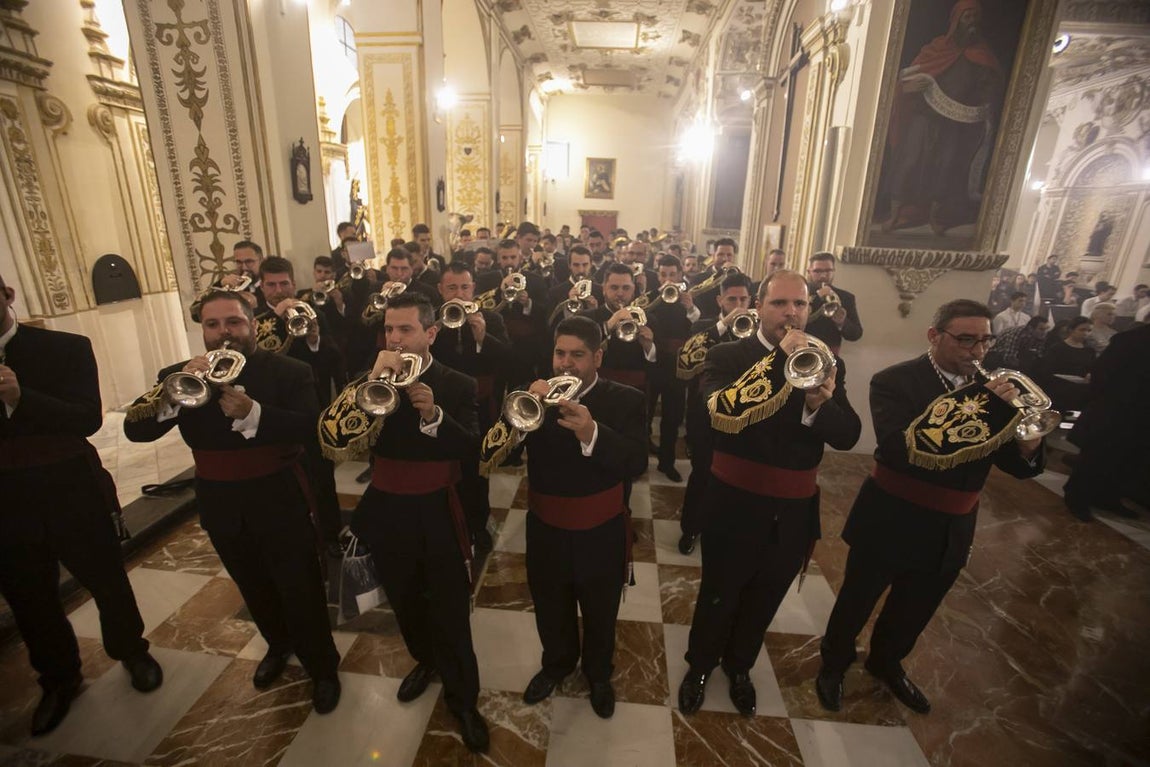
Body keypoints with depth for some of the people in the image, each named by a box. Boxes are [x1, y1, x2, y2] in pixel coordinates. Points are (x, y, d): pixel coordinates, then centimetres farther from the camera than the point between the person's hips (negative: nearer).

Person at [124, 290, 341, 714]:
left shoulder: (290, 371, -12)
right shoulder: (178, 376, -1)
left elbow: (309, 428, -25)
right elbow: (135, 430, -12)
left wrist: (251, 413, -39)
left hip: (279, 500, -4)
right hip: (220, 505, 4)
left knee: (301, 591, 7)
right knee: (254, 588, 24)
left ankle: (323, 668, 29)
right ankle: (279, 645, 51)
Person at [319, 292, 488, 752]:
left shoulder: (458, 385, -8)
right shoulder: (370, 380, -2)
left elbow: (471, 449, -19)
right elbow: (332, 439, -18)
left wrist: (434, 414, -35)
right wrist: (373, 381, -27)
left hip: (438, 513, -3)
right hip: (387, 511, 4)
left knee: (450, 613, 5)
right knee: (405, 603, 24)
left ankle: (463, 698, 29)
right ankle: (425, 661, 52)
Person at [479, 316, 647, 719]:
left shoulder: (625, 401, -12)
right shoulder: (536, 396, -6)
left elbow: (637, 463, -26)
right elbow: (492, 451, -16)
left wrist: (591, 433, -42)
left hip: (601, 536, -1)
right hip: (546, 532, 2)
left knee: (600, 616, 23)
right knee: (551, 613, 25)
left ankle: (598, 674, 52)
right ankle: (556, 664, 55)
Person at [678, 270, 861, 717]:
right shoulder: (728, 357, -11)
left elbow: (848, 436, -8)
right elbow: (724, 415, -30)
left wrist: (820, 405, -29)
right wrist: (779, 360, -33)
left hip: (794, 511, 4)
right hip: (735, 505, -3)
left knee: (764, 600, 23)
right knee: (718, 596, 16)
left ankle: (739, 666, 50)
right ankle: (699, 666, 44)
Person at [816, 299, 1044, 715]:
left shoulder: (994, 389, 1)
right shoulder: (895, 381, -17)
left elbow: (1017, 466, -1)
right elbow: (901, 450, -32)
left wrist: (1028, 443, -25)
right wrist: (987, 407, -34)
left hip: (950, 531, 5)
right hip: (891, 521, -5)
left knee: (914, 609, 25)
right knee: (857, 601, 14)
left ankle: (886, 663, 51)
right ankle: (834, 664, 41)